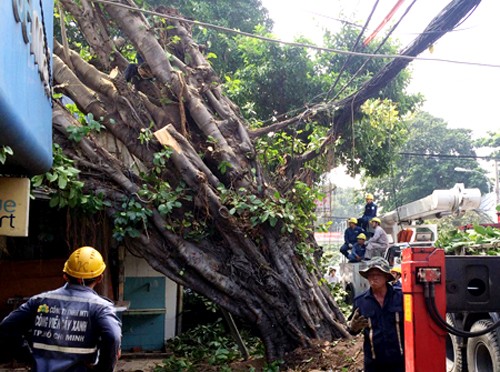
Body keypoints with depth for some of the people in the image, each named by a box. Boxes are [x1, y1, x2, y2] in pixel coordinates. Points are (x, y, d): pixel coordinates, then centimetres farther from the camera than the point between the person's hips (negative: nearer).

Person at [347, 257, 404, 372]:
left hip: (399, 359, -1)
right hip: (373, 362, 1)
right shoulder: (360, 301, -1)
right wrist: (353, 327, -15)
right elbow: (353, 330, 7)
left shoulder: (400, 296, -5)